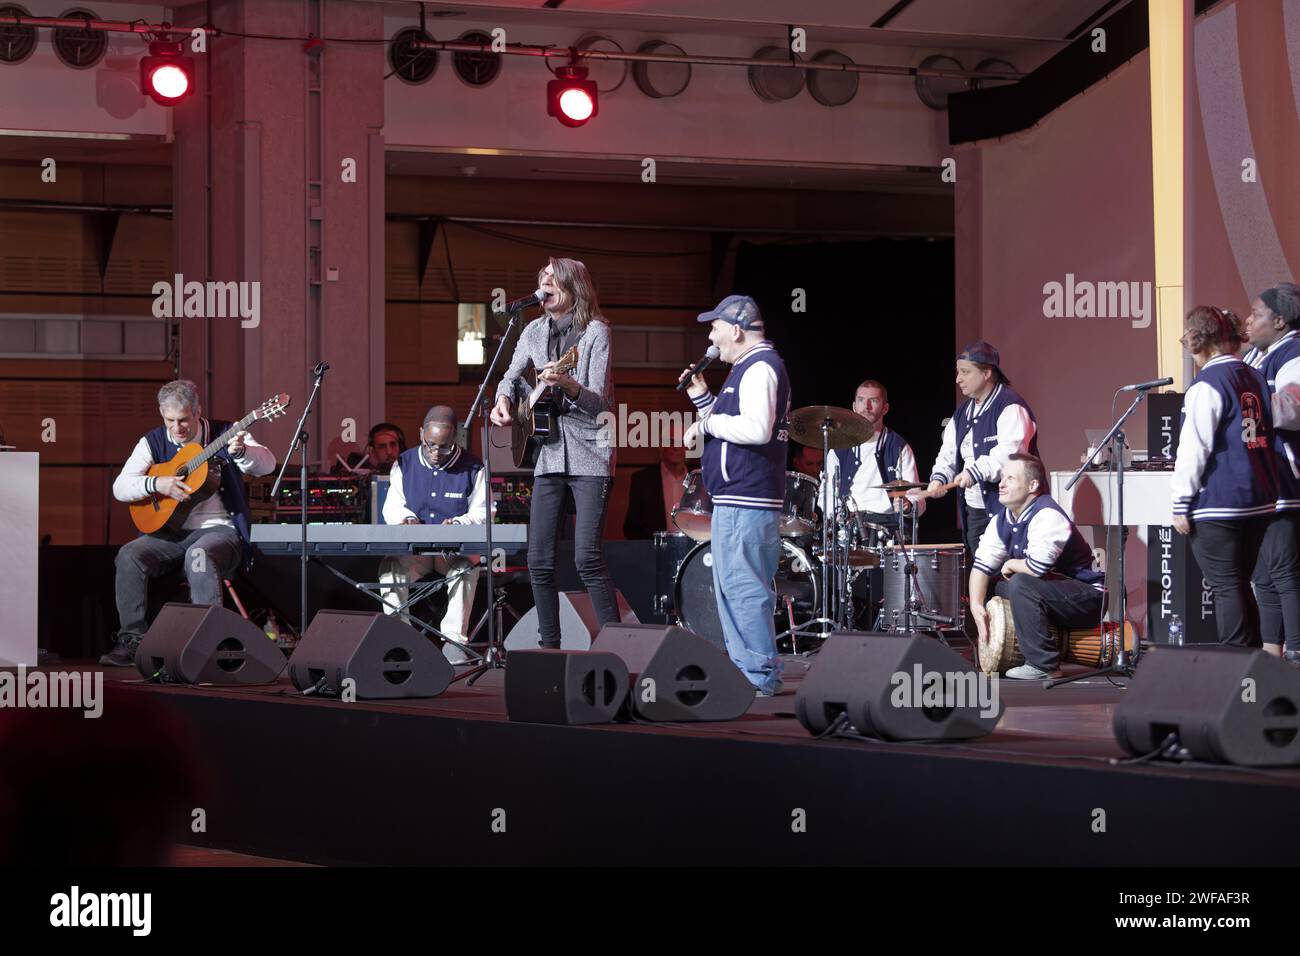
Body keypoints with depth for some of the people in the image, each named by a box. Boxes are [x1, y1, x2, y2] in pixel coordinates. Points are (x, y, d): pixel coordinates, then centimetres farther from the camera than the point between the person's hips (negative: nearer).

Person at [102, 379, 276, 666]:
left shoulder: (225, 434, 1)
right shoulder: (153, 442, 8)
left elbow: (266, 464, -13)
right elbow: (120, 487, 1)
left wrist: (241, 451, -34)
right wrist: (157, 484, -18)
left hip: (219, 528, -4)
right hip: (170, 532, 4)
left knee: (199, 556, -37)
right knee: (129, 555, -23)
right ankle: (132, 639, -17)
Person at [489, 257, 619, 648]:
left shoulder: (595, 332, -7)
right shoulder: (535, 331, 10)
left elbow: (600, 402, -13)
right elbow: (511, 376, 23)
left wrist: (567, 384, -32)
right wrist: (503, 398, 1)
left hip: (589, 456, -6)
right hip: (549, 454, 6)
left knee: (586, 556, -16)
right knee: (539, 560, 3)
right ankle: (549, 645, 13)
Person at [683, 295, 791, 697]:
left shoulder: (760, 367, -13)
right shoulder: (750, 367, 21)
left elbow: (756, 428, -26)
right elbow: (730, 424, 27)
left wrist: (707, 424, -14)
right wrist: (701, 395, 15)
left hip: (745, 501, -11)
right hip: (738, 497, 11)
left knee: (742, 587, -11)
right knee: (733, 586, 16)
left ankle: (759, 676, -10)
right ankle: (744, 668, 20)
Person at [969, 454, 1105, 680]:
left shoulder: (1047, 516, -25)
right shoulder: (1002, 520, 3)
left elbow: (1038, 567, -35)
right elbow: (982, 564, 0)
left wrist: (1010, 565, -14)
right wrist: (976, 606, -13)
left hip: (1088, 598, -9)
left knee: (1021, 583, -30)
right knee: (991, 586, 9)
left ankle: (1044, 665, -25)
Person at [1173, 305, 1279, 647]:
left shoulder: (1207, 385, -12)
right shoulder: (1255, 378, 10)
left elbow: (1194, 448, -14)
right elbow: (1269, 434, 18)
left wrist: (1182, 503, -9)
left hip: (1218, 504, -7)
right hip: (1258, 502, 7)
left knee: (1225, 587, -4)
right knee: (1240, 584, 14)